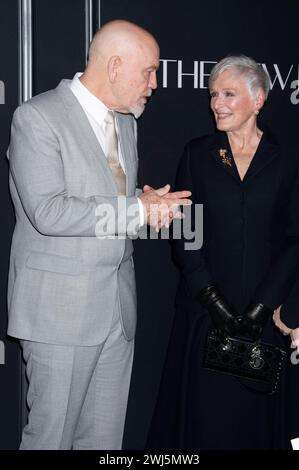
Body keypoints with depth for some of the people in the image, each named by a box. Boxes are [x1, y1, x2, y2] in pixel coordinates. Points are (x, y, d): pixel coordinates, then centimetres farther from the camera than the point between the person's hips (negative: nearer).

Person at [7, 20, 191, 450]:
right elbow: (48, 212, -21)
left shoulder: (126, 121, 15)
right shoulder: (37, 117, -11)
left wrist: (148, 201, -1)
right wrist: (138, 210, -18)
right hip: (61, 306, -7)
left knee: (106, 435, 13)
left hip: (119, 303, 7)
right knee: (51, 433, 4)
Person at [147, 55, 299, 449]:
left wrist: (261, 308, -11)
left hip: (263, 316, 0)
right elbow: (182, 233, 0)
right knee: (202, 412, 6)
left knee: (256, 413, 9)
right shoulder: (198, 154, 4)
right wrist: (215, 301, -10)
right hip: (204, 313, 1)